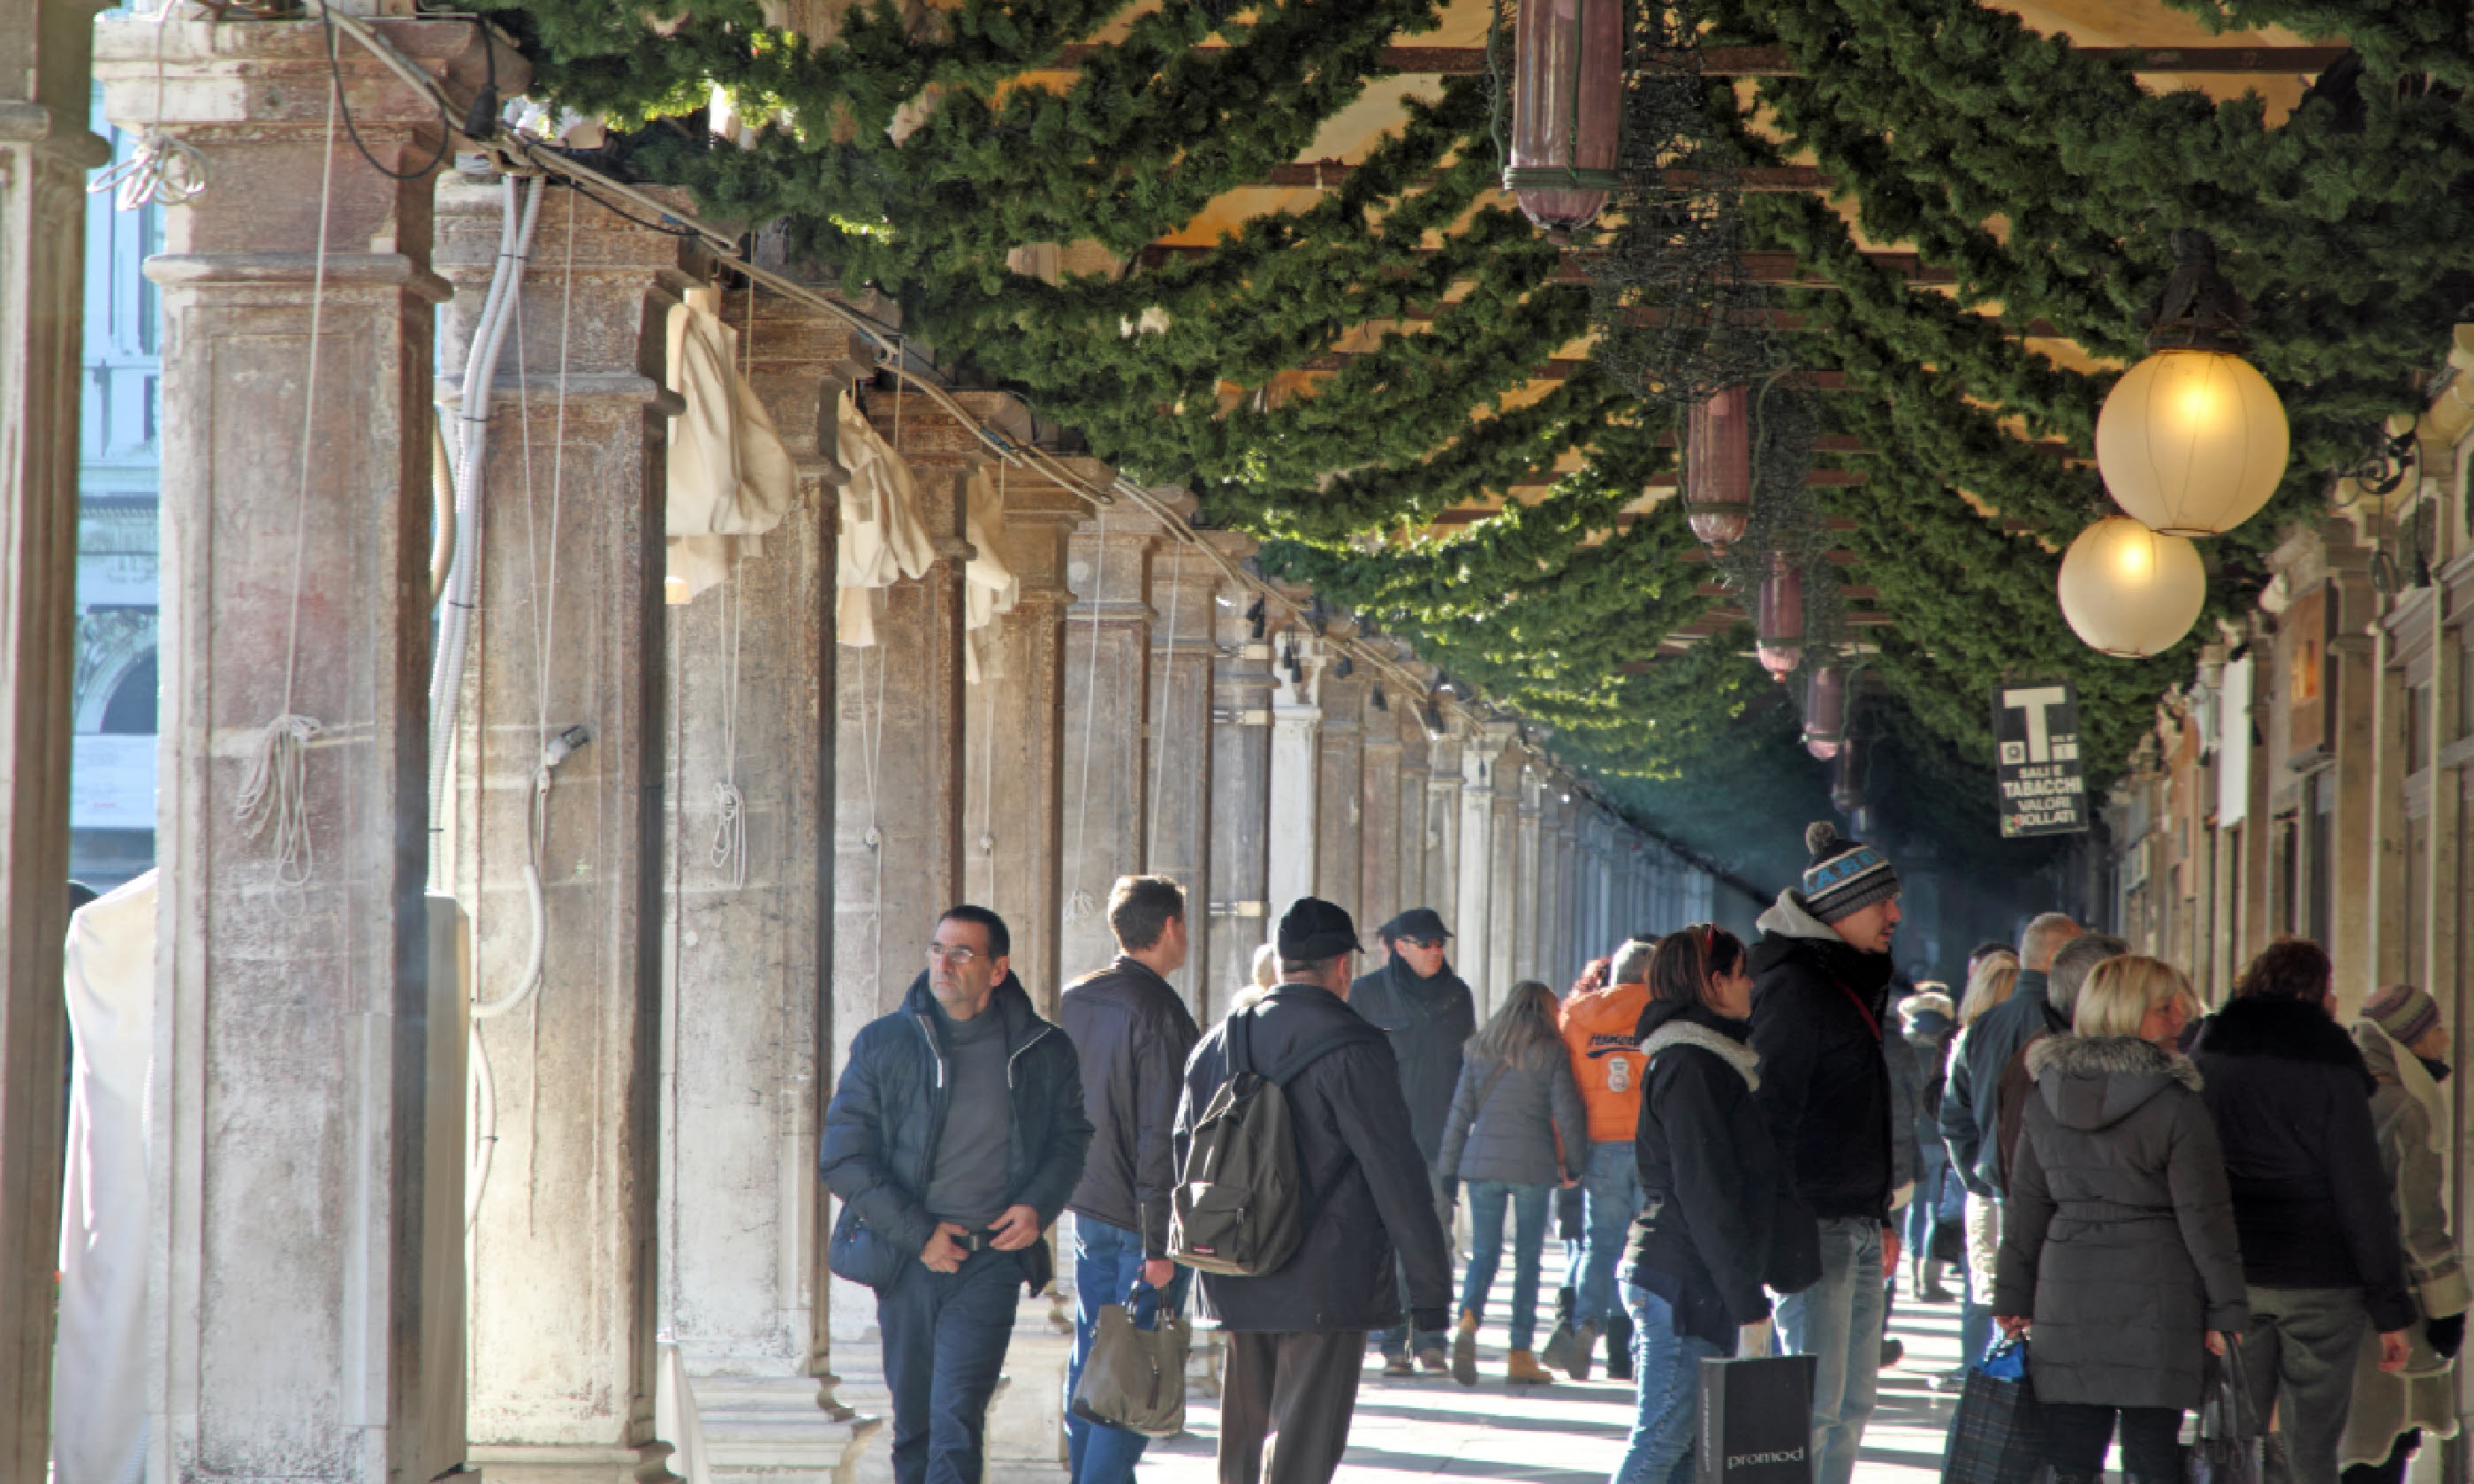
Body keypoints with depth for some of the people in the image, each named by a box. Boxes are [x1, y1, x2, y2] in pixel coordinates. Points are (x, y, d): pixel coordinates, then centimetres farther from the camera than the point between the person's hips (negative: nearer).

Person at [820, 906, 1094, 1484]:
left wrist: (1039, 1205, -3)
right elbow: (842, 1160, -2)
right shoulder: (882, 1043, -1)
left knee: (956, 1421, -14)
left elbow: (1070, 1138, 17)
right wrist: (917, 1233, -10)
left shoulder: (1043, 1051, 1)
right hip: (906, 1262, 2)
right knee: (913, 1422, 11)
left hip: (991, 1262, -2)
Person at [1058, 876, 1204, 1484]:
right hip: (1141, 1213, -8)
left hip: (1087, 1205, 8)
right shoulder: (1162, 1013, -18)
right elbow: (1161, 1134, -20)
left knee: (1091, 1356, 16)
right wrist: (1159, 1242, -19)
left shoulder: (1074, 999, 6)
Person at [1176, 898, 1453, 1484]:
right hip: (1327, 1283, -6)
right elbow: (1397, 1174, -13)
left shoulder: (1218, 1042, 9)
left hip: (1236, 1286, 6)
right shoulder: (1351, 1047, -12)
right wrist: (1431, 1287, -8)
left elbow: (1181, 1157, 15)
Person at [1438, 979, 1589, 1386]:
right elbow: (1567, 1114, -3)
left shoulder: (1479, 1048, 8)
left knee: (1483, 1253, 8)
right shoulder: (1551, 1052, -2)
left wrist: (1449, 1169, 11)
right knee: (1528, 1257, 5)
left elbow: (1460, 1111, 8)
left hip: (1482, 1160, 2)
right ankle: (1520, 1355, 4)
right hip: (1533, 1164, -2)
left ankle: (1468, 1320, -21)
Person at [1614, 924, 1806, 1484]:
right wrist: (1749, 1304, -20)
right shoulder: (1691, 1066, -14)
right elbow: (1706, 1194, -19)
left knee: (1685, 1438, 9)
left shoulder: (1713, 1057, 18)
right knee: (1665, 1434, -9)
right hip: (1686, 1283, -10)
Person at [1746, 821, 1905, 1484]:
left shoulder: (1854, 982, 19)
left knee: (1854, 1397, 11)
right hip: (1815, 1225, -10)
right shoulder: (1793, 986, -12)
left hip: (1858, 1225, 10)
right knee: (1815, 1402, -11)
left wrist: (1882, 1218, 23)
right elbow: (1772, 1111, -17)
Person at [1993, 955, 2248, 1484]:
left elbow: (2026, 1203, 11)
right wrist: (2226, 1309, -1)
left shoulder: (2047, 1094, 5)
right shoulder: (2174, 1102, -10)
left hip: (2067, 1293, 4)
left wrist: (2015, 1295, 18)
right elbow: (2203, 1214, -8)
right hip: (2154, 1296, -4)